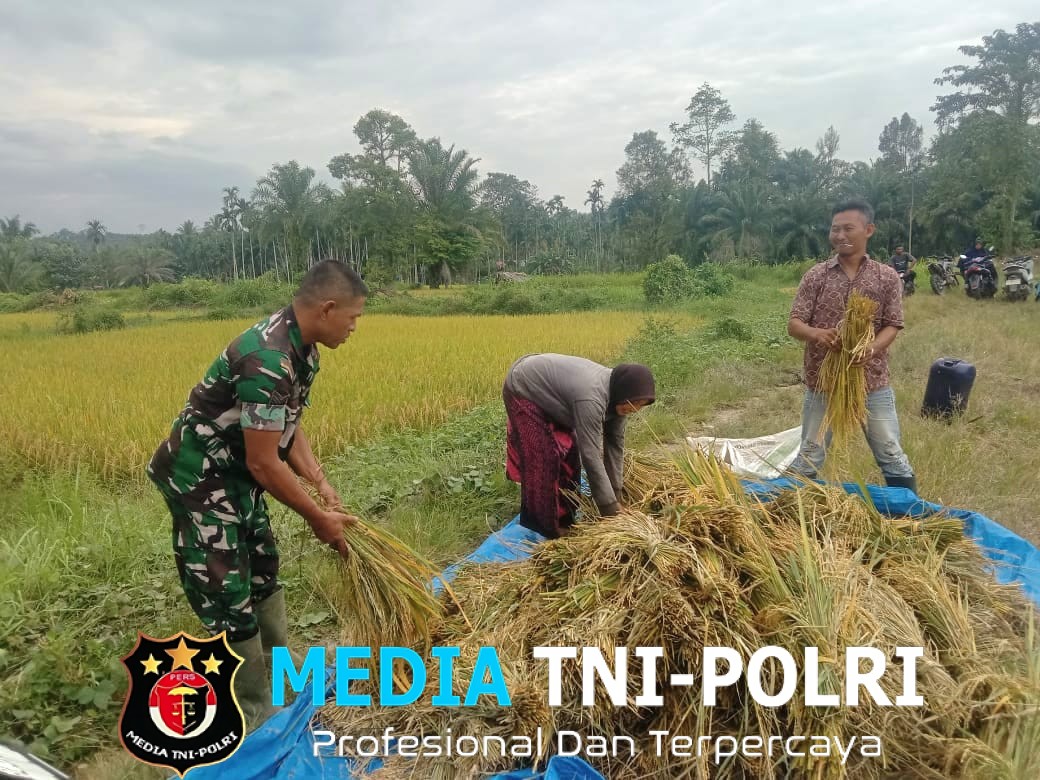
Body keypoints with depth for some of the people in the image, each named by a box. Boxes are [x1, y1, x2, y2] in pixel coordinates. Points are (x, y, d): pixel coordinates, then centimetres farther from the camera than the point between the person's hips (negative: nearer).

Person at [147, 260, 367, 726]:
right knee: (228, 595, 0)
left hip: (236, 473, 10)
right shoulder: (267, 360, -32)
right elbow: (264, 463, -28)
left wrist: (321, 484, -3)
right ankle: (255, 716, 16)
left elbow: (287, 427, 6)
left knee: (262, 569, 22)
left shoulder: (299, 347, -2)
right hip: (200, 478, -10)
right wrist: (316, 517, -17)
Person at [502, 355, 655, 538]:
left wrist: (615, 491, -5)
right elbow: (590, 455, -36)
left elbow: (616, 442, -5)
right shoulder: (591, 398, -37)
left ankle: (564, 515, 20)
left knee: (568, 450, 7)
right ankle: (545, 523, 3)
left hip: (544, 389, 8)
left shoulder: (616, 393, -12)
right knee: (544, 457, -11)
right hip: (522, 390, -8)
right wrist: (610, 507, -30)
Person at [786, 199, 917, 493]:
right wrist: (815, 333, -26)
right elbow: (793, 324, -3)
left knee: (891, 456, 8)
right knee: (809, 457, 11)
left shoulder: (887, 277, 0)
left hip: (872, 381, 0)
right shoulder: (815, 276, -1)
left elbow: (892, 326, -2)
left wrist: (872, 349, -24)